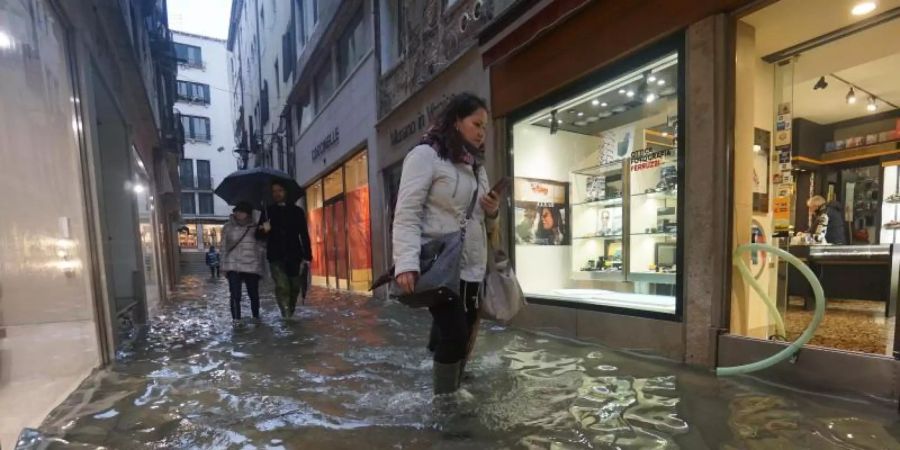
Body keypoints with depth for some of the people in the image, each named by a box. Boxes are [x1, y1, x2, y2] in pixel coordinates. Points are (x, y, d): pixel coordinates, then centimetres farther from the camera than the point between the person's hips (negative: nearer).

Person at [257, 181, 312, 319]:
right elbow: (259, 235, 11)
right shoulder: (267, 212, 10)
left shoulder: (297, 211, 9)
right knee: (282, 287, -12)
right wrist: (263, 230, -14)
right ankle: (286, 316, -12)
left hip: (295, 256, 1)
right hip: (276, 257, -1)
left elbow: (304, 235, 6)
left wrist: (307, 256, -2)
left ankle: (290, 314, 24)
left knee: (295, 287, 7)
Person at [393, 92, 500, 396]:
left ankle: (451, 397, 31)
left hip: (473, 269, 8)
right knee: (455, 337, -11)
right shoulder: (425, 155, -4)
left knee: (464, 340, 12)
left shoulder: (476, 165, 20)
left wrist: (493, 212, 1)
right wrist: (407, 263, -26)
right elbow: (406, 214, -14)